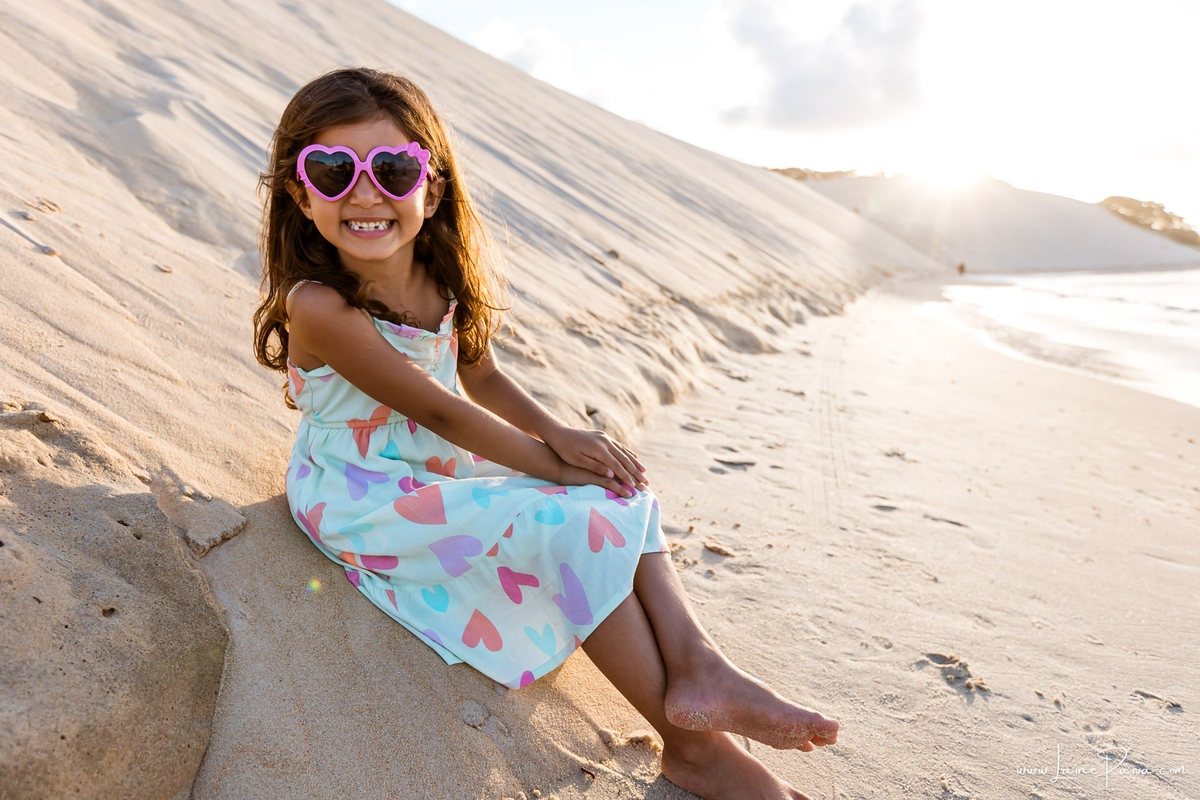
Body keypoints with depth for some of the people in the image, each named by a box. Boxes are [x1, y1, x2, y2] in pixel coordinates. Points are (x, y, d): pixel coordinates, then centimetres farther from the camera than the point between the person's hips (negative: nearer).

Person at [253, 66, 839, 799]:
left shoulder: (444, 280, -4)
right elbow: (438, 410, -23)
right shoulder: (319, 306, -24)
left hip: (447, 466, 8)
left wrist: (558, 434, -10)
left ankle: (694, 663, -15)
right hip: (369, 501, -7)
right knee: (572, 528, -22)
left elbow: (481, 376, 8)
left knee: (622, 495, -6)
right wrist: (550, 464, -16)